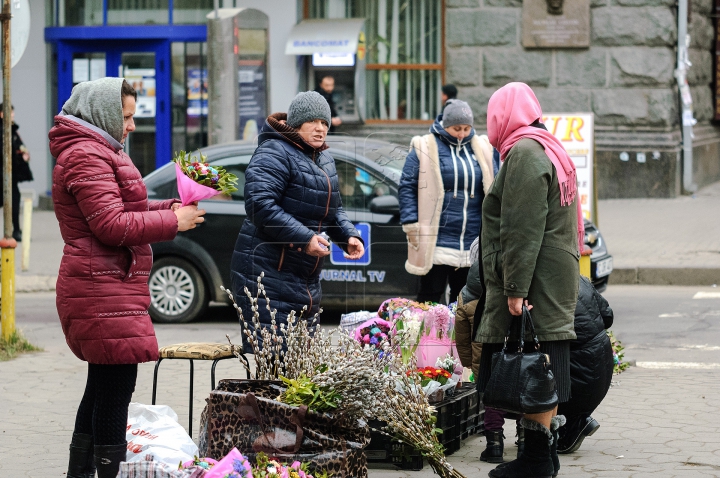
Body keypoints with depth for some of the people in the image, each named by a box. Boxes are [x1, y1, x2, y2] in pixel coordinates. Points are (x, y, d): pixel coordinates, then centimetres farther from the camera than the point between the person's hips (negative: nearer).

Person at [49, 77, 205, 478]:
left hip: (101, 291, 11)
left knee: (103, 387, 16)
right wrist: (173, 221, -13)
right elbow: (113, 226, -21)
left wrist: (171, 207, 10)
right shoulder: (86, 156, -15)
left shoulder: (96, 152, 21)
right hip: (104, 291, -11)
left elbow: (119, 208, 26)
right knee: (115, 387, -11)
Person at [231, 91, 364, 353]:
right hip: (268, 274, -10)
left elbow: (334, 210, 27)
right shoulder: (274, 154, -13)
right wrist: (305, 238, -26)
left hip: (306, 278, 10)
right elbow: (260, 204, -24)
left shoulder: (325, 161, 18)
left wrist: (349, 235, 6)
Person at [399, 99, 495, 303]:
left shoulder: (481, 149, 10)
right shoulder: (425, 149, -3)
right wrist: (412, 226, -11)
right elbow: (407, 187, -3)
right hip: (435, 244, -4)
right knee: (430, 300, -1)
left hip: (471, 246, 4)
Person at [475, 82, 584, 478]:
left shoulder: (524, 153, -13)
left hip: (535, 282, -10)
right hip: (557, 280, 10)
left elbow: (521, 231, -20)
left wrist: (515, 289, -22)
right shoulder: (551, 149, 19)